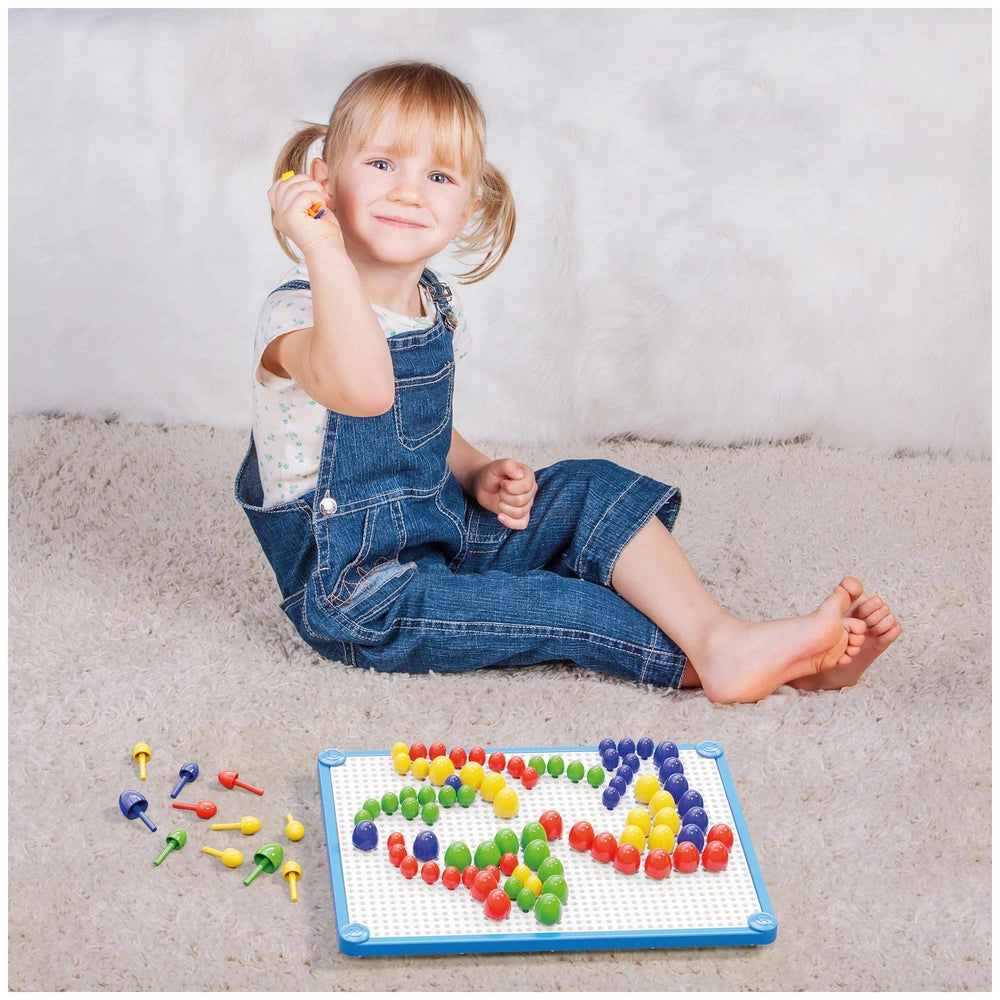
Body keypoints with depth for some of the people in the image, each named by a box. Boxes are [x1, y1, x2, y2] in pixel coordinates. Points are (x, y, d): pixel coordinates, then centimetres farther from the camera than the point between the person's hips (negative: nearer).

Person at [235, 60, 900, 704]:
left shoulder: (436, 306, 4)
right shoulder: (300, 312, -23)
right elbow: (365, 391, -47)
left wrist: (477, 475, 1)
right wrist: (323, 252, -52)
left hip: (441, 529, 8)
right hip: (355, 592, -8)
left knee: (593, 492, -7)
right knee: (553, 606, -22)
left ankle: (720, 638, -18)